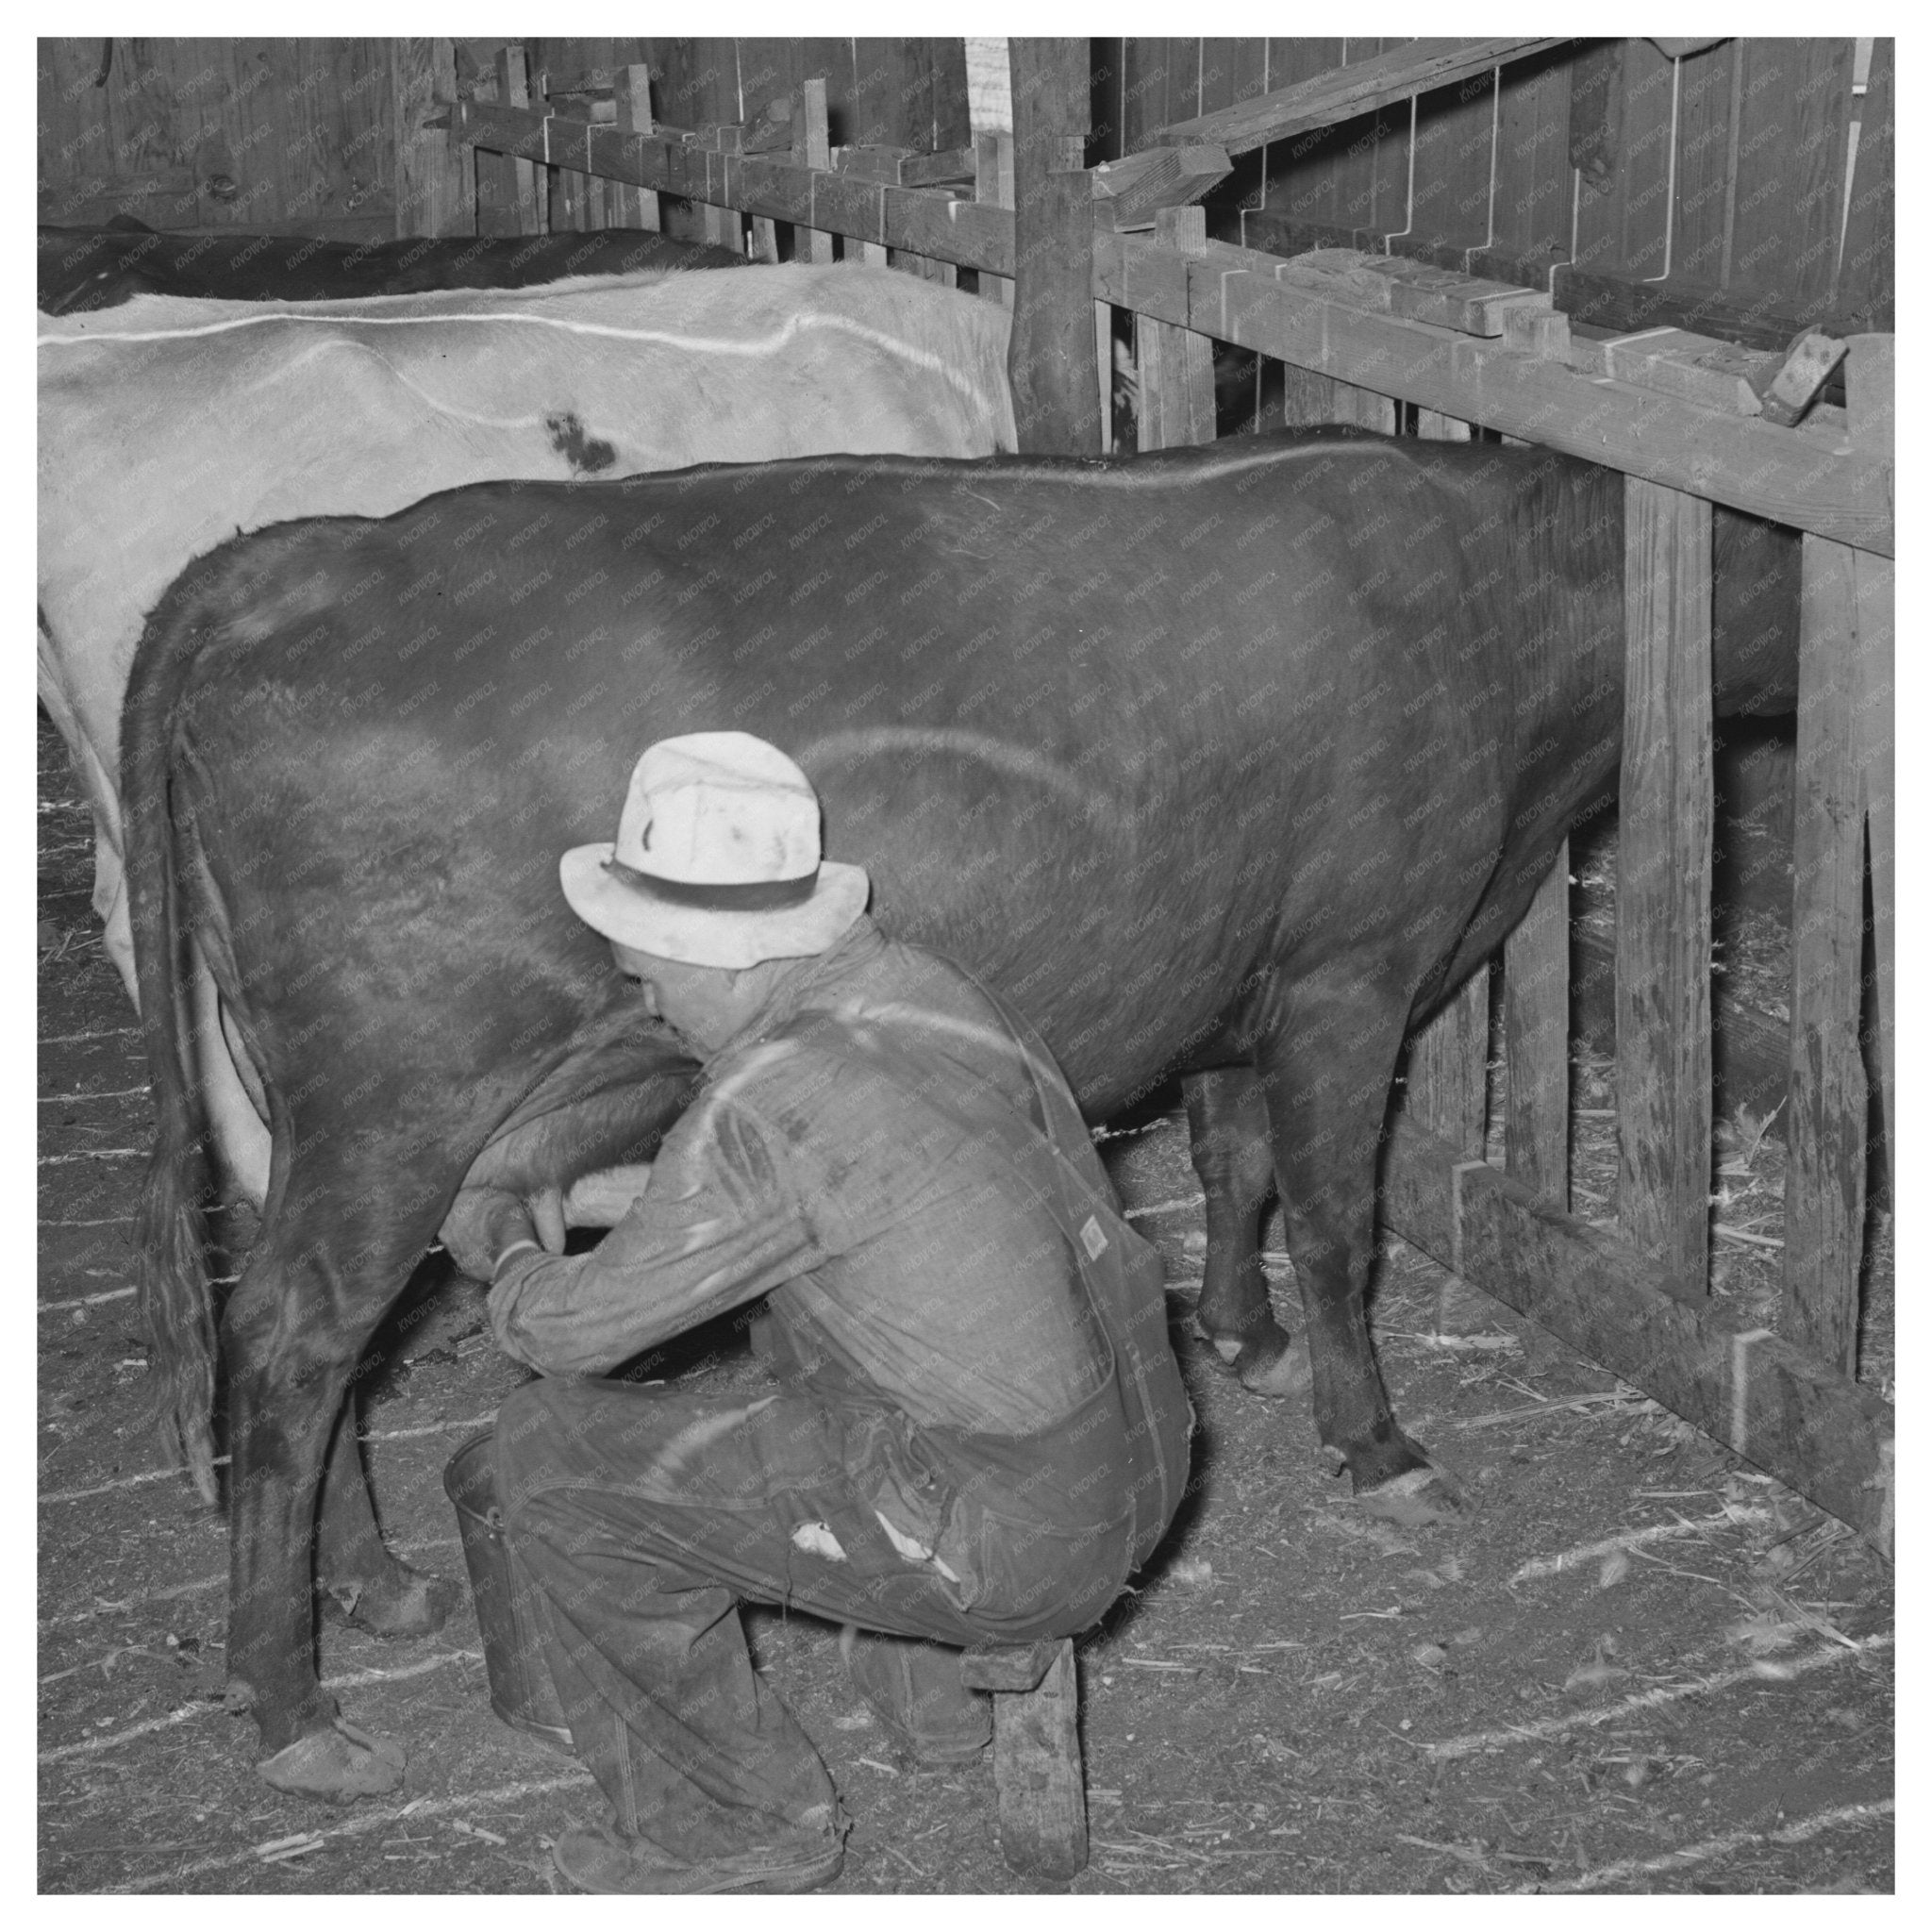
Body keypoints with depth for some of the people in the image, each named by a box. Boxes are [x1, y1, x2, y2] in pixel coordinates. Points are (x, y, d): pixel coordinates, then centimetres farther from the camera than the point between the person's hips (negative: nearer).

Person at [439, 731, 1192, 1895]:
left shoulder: (766, 1110, -22)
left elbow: (579, 1328, -9)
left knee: (555, 1460, -1)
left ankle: (738, 1822, 14)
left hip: (1011, 1537, -8)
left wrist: (503, 1250, 12)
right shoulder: (928, 990, 2)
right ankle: (937, 1675, 32)